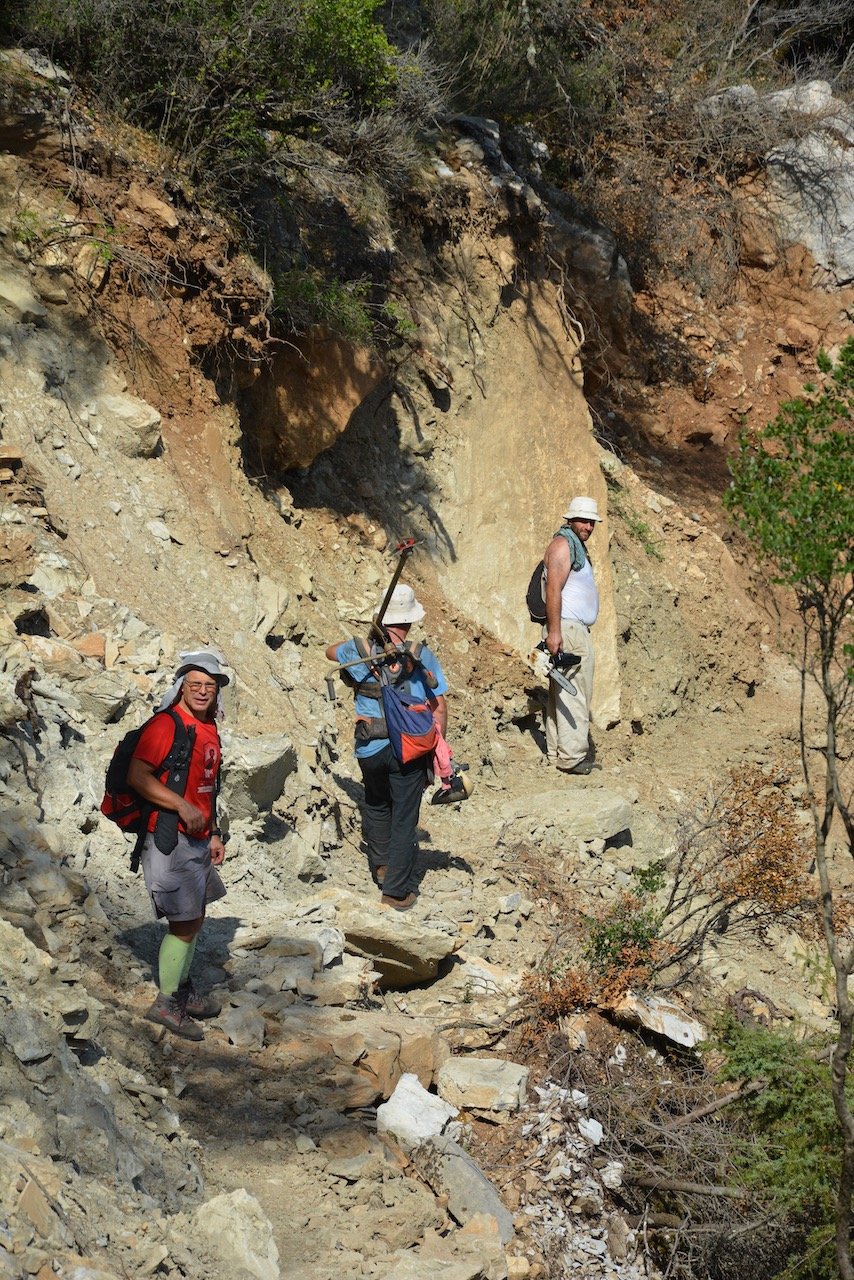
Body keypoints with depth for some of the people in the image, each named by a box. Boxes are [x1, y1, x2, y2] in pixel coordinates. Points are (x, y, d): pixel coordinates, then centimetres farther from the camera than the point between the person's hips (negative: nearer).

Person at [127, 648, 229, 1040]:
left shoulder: (208, 728, 13)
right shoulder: (165, 725, -15)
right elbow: (137, 776, -25)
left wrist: (214, 833, 22)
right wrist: (183, 807, -29)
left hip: (197, 841, 9)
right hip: (169, 838, -9)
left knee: (195, 918, 18)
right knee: (183, 923, -6)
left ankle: (183, 989, 32)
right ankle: (167, 1003, 6)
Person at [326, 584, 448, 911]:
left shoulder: (360, 650, -5)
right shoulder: (423, 657, -9)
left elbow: (331, 651, 19)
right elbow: (439, 707, -4)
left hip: (370, 749, 2)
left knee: (376, 804, 29)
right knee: (404, 818, 8)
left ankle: (381, 863, 36)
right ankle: (397, 891, 12)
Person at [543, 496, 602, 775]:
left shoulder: (577, 545, 23)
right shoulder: (562, 543, -10)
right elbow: (554, 589, -18)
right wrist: (554, 631, -24)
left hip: (576, 629, 11)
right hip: (567, 629, -11)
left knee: (561, 694, 11)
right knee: (573, 693, -11)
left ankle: (557, 752, 15)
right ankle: (572, 756, -12)